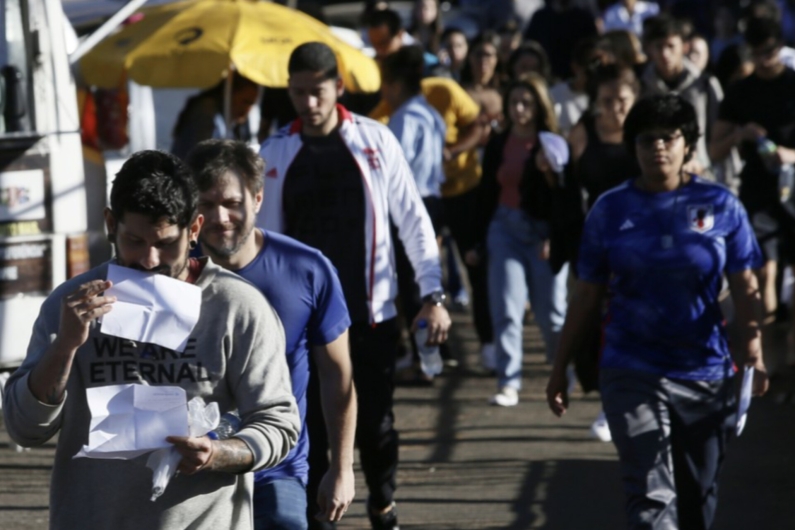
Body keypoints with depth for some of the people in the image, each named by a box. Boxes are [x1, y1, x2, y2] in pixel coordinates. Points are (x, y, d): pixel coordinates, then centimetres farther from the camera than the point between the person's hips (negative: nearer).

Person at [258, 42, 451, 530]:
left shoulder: (375, 141, -2)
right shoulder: (274, 156, 1)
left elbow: (413, 220, 1)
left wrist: (433, 294, -5)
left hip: (372, 313, 0)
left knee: (376, 421, 8)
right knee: (310, 426, 0)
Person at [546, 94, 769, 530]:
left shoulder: (721, 207, -1)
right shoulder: (611, 210, 0)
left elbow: (745, 289, 1)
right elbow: (586, 296, 6)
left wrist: (753, 349, -13)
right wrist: (560, 367, 7)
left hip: (706, 374, 1)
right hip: (632, 374, -1)